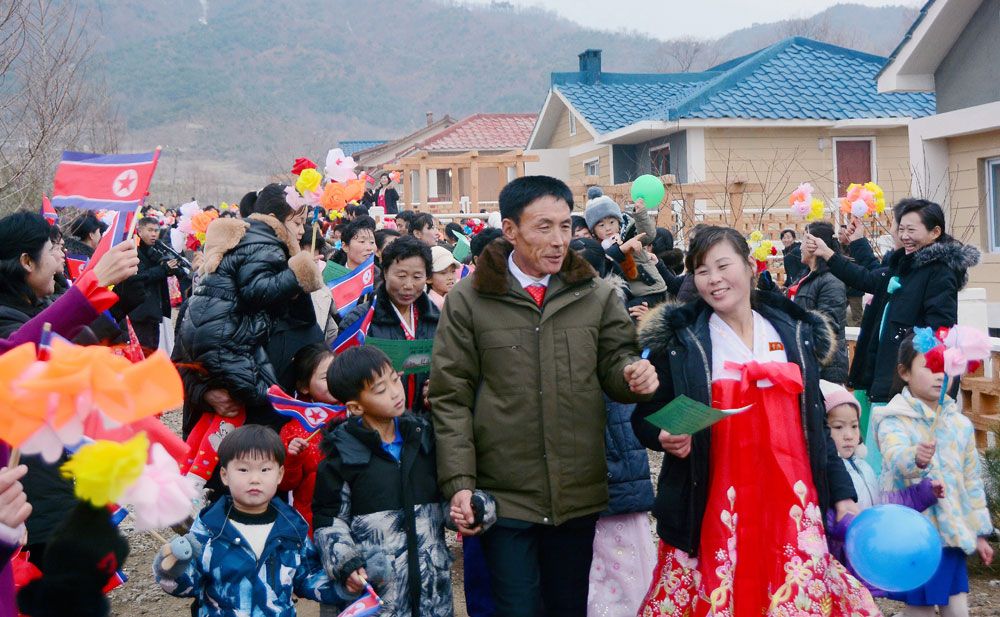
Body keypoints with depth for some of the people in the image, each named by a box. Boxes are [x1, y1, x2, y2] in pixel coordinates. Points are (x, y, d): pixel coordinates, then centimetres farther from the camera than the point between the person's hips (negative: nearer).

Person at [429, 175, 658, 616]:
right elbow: (450, 398, -2)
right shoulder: (468, 300, -3)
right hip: (505, 496, -2)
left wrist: (633, 373, -15)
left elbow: (615, 363, 10)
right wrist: (458, 482, -9)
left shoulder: (595, 294, 4)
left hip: (580, 493, 3)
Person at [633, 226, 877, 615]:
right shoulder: (679, 340, -1)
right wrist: (666, 438, -17)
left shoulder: (795, 333, 9)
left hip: (790, 501, 3)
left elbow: (816, 423, 13)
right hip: (714, 506, -2)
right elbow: (645, 419, 4)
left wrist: (842, 494, 9)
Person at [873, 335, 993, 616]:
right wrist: (915, 458, -53)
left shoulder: (960, 424, 8)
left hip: (952, 533, 5)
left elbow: (971, 480, 14)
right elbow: (895, 457, -31)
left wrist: (979, 533, 15)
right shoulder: (894, 421, -9)